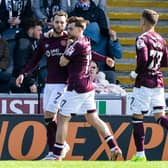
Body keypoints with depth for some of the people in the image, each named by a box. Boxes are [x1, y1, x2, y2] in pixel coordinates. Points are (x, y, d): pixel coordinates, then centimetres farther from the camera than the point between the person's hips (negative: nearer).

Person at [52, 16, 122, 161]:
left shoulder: (76, 45, -17)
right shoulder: (86, 41, 10)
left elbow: (62, 62, -9)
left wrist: (67, 47, 3)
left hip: (76, 88, -9)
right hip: (88, 86, 9)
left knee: (62, 119, -2)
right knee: (93, 118, 12)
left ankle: (57, 155, -1)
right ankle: (114, 148, 6)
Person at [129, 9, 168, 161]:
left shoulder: (143, 39, -11)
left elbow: (143, 60, -23)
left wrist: (135, 73, -9)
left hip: (144, 82, -7)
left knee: (137, 117, 3)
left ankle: (140, 154, 4)